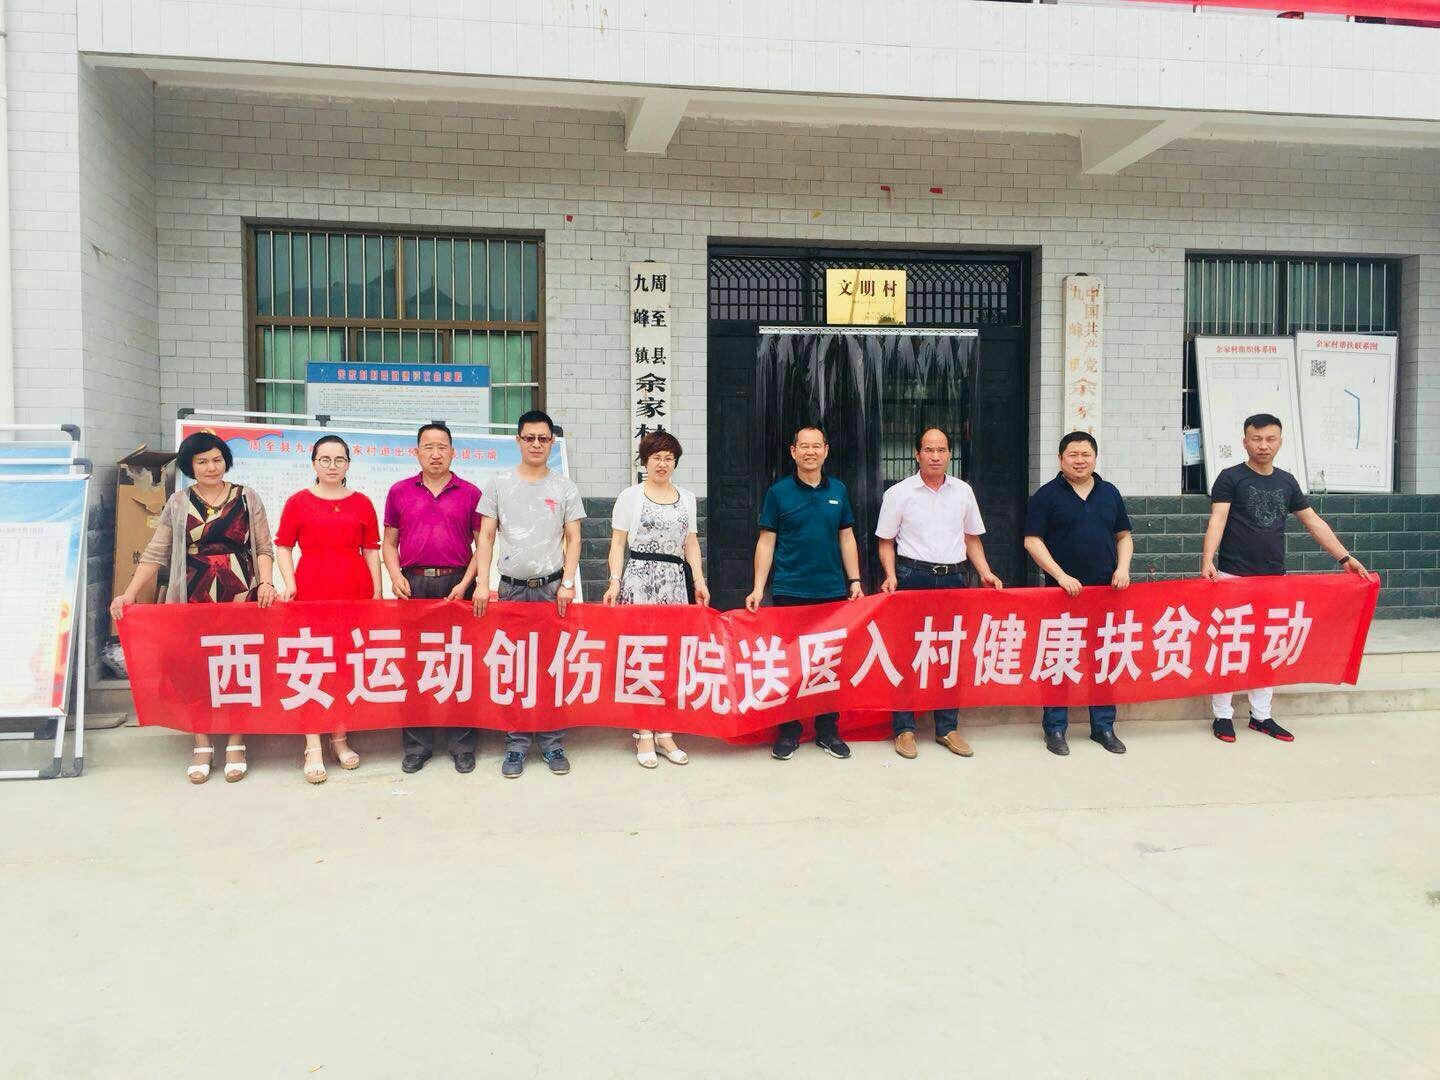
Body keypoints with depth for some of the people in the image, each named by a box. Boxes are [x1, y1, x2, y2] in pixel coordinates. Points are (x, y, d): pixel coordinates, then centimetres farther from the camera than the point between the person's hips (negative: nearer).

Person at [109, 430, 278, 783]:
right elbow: (155, 554, 3)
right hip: (194, 599, 1)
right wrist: (129, 594, -7)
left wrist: (266, 583, -14)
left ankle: (235, 745, 12)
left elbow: (264, 549, 3)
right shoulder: (178, 503, 7)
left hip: (242, 597, -1)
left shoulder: (247, 498, 5)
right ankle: (202, 746, 14)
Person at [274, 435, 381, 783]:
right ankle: (313, 748, 3)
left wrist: (377, 592, 4)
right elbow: (283, 546, 7)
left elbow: (372, 550, 10)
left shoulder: (362, 503, 9)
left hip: (355, 593, 2)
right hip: (310, 593, -2)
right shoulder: (298, 502, 5)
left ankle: (340, 738, 20)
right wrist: (289, 582, -6)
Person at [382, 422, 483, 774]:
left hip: (456, 585, -1)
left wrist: (465, 583, -7)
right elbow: (389, 542, 13)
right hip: (413, 585, 2)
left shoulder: (470, 493, 6)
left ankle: (463, 745, 11)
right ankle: (417, 745, 15)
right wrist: (395, 575, -4)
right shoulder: (399, 492, 11)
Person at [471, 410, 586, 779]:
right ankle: (516, 744, 10)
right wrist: (482, 582, -5)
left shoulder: (564, 488, 7)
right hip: (511, 588, 0)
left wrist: (567, 583, -5)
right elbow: (485, 537, 5)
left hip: (552, 587, 0)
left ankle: (553, 742, 10)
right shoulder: (499, 485, 7)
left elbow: (573, 539, 6)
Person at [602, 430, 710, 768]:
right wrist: (615, 581, -8)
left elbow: (691, 543, 17)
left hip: (675, 581, 3)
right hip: (638, 579, -3)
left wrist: (699, 580, 5)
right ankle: (644, 735, -1)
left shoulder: (687, 498, 17)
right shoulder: (630, 496, 6)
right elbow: (618, 543, 4)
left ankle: (664, 731, 8)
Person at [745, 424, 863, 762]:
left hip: (833, 592, 3)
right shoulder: (779, 492, 0)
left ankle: (828, 731, 20)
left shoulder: (838, 491, 8)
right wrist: (758, 588, -5)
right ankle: (788, 732, 14)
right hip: (790, 592, -2)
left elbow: (846, 538, 13)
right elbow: (766, 542, 0)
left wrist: (854, 580, 6)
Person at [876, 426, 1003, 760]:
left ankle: (947, 728, 17)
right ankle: (904, 728, 9)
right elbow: (886, 541, 3)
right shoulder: (898, 493, 0)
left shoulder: (963, 491, 9)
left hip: (953, 578, 3)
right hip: (912, 577, -3)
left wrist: (985, 572, 5)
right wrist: (891, 576, -10)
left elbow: (972, 538, 16)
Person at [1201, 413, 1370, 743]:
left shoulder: (1286, 481, 12)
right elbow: (1217, 519, -16)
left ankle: (1261, 716, 20)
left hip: (1273, 579, 5)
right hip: (1234, 577, -5)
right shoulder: (1230, 478, -4)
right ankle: (1222, 716, 8)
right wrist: (1208, 559, -31)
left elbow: (1314, 522, 16)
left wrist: (1345, 557, 10)